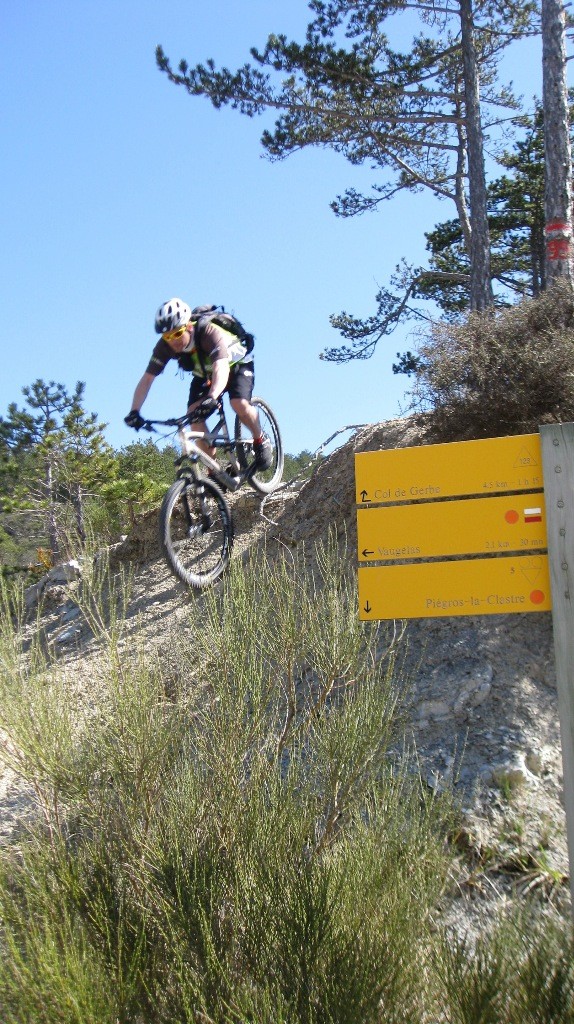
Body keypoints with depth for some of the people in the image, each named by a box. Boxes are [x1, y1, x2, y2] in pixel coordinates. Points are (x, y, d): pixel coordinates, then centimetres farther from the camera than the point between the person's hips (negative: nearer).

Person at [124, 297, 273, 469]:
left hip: (236, 365, -4)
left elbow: (221, 368, -54)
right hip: (204, 374, 5)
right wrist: (134, 412, -39)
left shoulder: (209, 332, -39)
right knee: (193, 414, -18)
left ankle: (261, 441, -2)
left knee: (239, 404, -31)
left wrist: (212, 398, -72)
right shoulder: (165, 346, -25)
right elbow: (147, 379, -25)